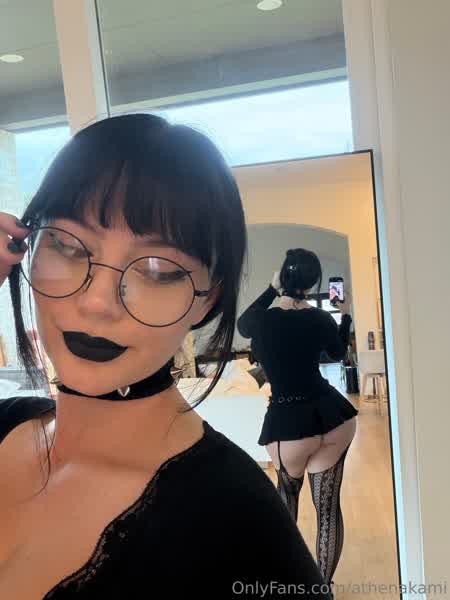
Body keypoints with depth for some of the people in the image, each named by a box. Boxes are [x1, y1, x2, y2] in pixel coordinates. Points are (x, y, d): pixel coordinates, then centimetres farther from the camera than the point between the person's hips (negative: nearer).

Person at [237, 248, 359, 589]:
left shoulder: (263, 322, -11)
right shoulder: (321, 318, -3)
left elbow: (242, 325, 15)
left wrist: (272, 290, 16)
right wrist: (345, 315, 30)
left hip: (287, 424, -1)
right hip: (333, 417, 2)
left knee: (288, 487, 29)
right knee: (328, 505, 13)